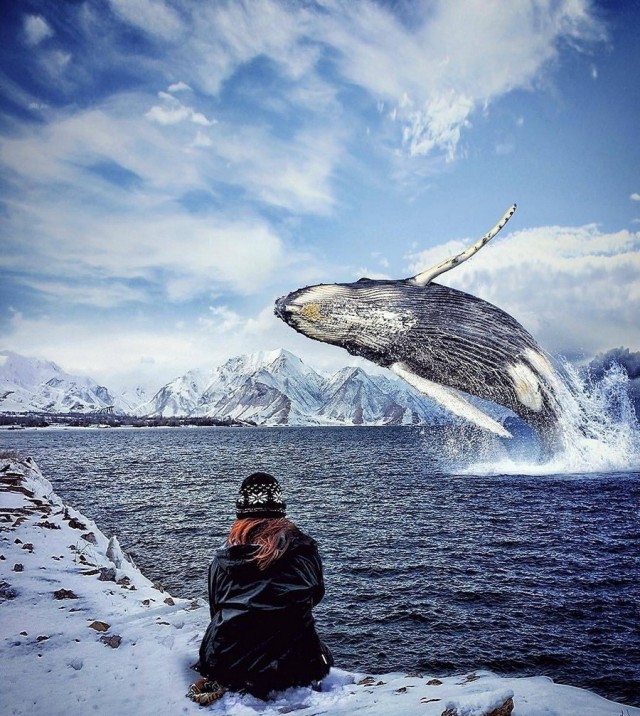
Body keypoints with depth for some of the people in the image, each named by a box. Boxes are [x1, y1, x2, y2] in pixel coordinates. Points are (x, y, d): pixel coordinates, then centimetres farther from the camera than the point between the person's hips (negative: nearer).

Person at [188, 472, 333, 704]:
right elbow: (316, 595, 13)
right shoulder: (303, 547, -3)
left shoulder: (223, 555, 1)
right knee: (321, 653, 28)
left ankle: (226, 685, 5)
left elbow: (216, 611, 11)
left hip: (225, 664, 3)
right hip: (293, 666, -3)